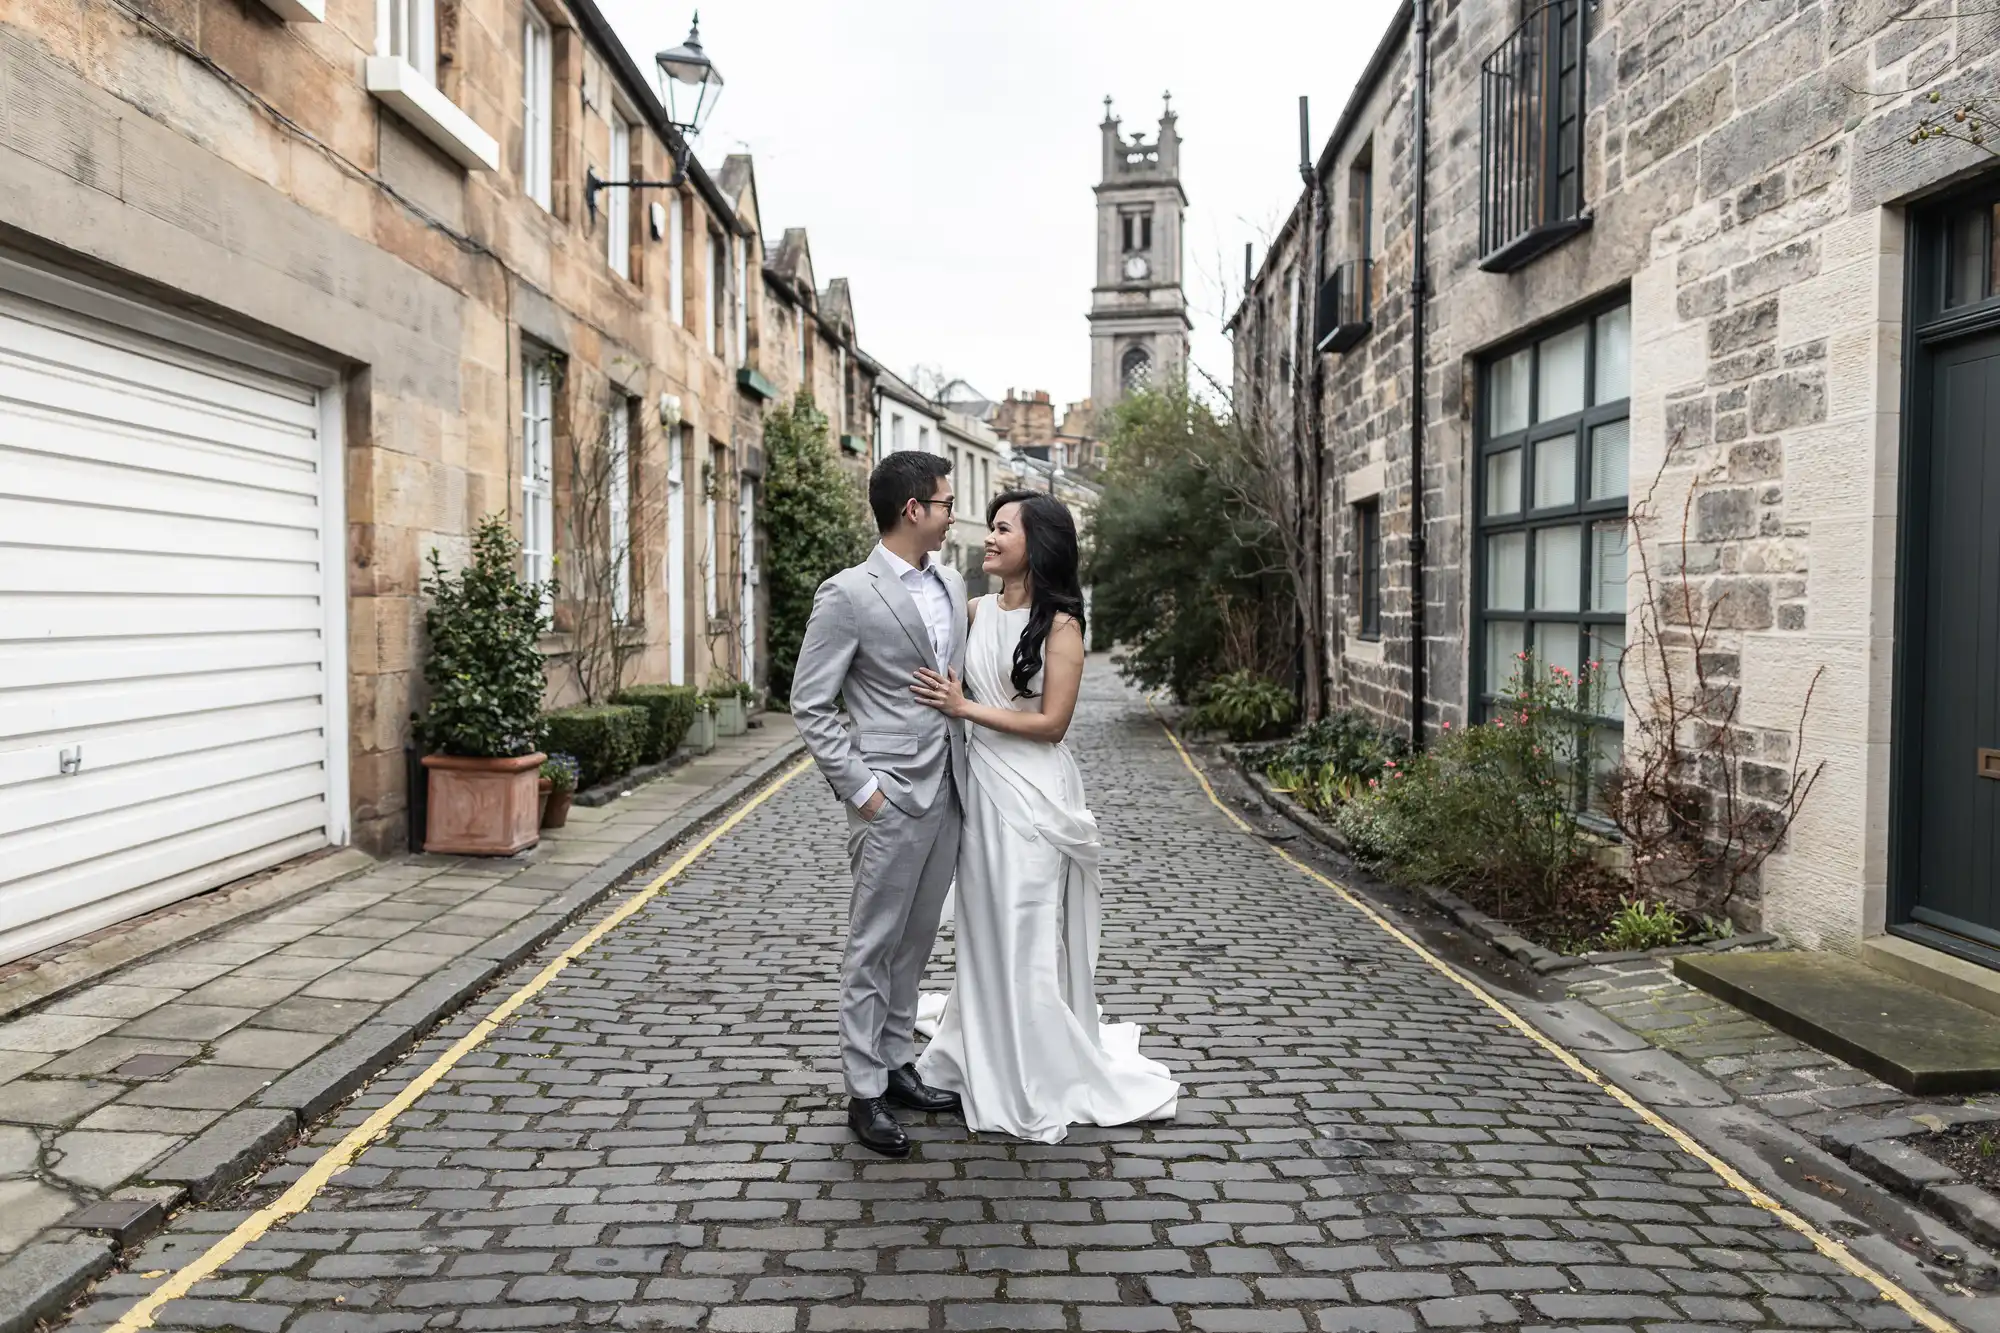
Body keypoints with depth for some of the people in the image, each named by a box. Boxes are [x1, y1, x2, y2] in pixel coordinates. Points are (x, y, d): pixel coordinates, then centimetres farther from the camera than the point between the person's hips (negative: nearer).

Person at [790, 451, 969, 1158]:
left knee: (914, 941, 17)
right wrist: (859, 788, -14)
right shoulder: (848, 595, -11)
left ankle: (898, 1065, 30)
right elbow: (811, 706, -10)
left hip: (949, 789, 7)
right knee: (874, 945, 4)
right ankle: (865, 1093, 15)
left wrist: (969, 767, 11)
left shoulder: (951, 583, 10)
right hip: (891, 797, -7)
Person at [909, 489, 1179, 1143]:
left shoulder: (1059, 624, -10)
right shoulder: (978, 611, 6)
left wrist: (964, 708, -14)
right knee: (985, 927, 13)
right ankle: (990, 1060, 30)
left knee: (1029, 932, 3)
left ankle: (1043, 1079, 19)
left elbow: (1052, 722, -13)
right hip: (980, 783, 6)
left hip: (1033, 793, -5)